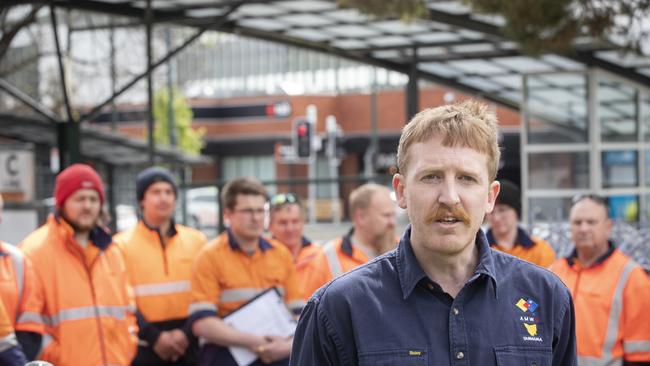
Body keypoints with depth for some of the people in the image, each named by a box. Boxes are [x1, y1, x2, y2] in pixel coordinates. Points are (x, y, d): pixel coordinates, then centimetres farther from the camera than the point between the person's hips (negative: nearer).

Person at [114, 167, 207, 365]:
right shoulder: (122, 244, 1)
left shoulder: (197, 240, 9)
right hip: (145, 348, -2)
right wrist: (153, 337, -15)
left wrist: (188, 333, -10)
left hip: (190, 345, 2)